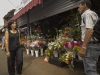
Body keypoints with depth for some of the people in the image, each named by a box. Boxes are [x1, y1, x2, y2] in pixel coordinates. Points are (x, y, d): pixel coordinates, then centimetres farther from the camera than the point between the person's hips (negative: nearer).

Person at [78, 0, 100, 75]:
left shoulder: (87, 14, -8)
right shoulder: (94, 15, 22)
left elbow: (90, 30, -22)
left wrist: (83, 47, -25)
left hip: (90, 46, -10)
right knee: (91, 69, 16)